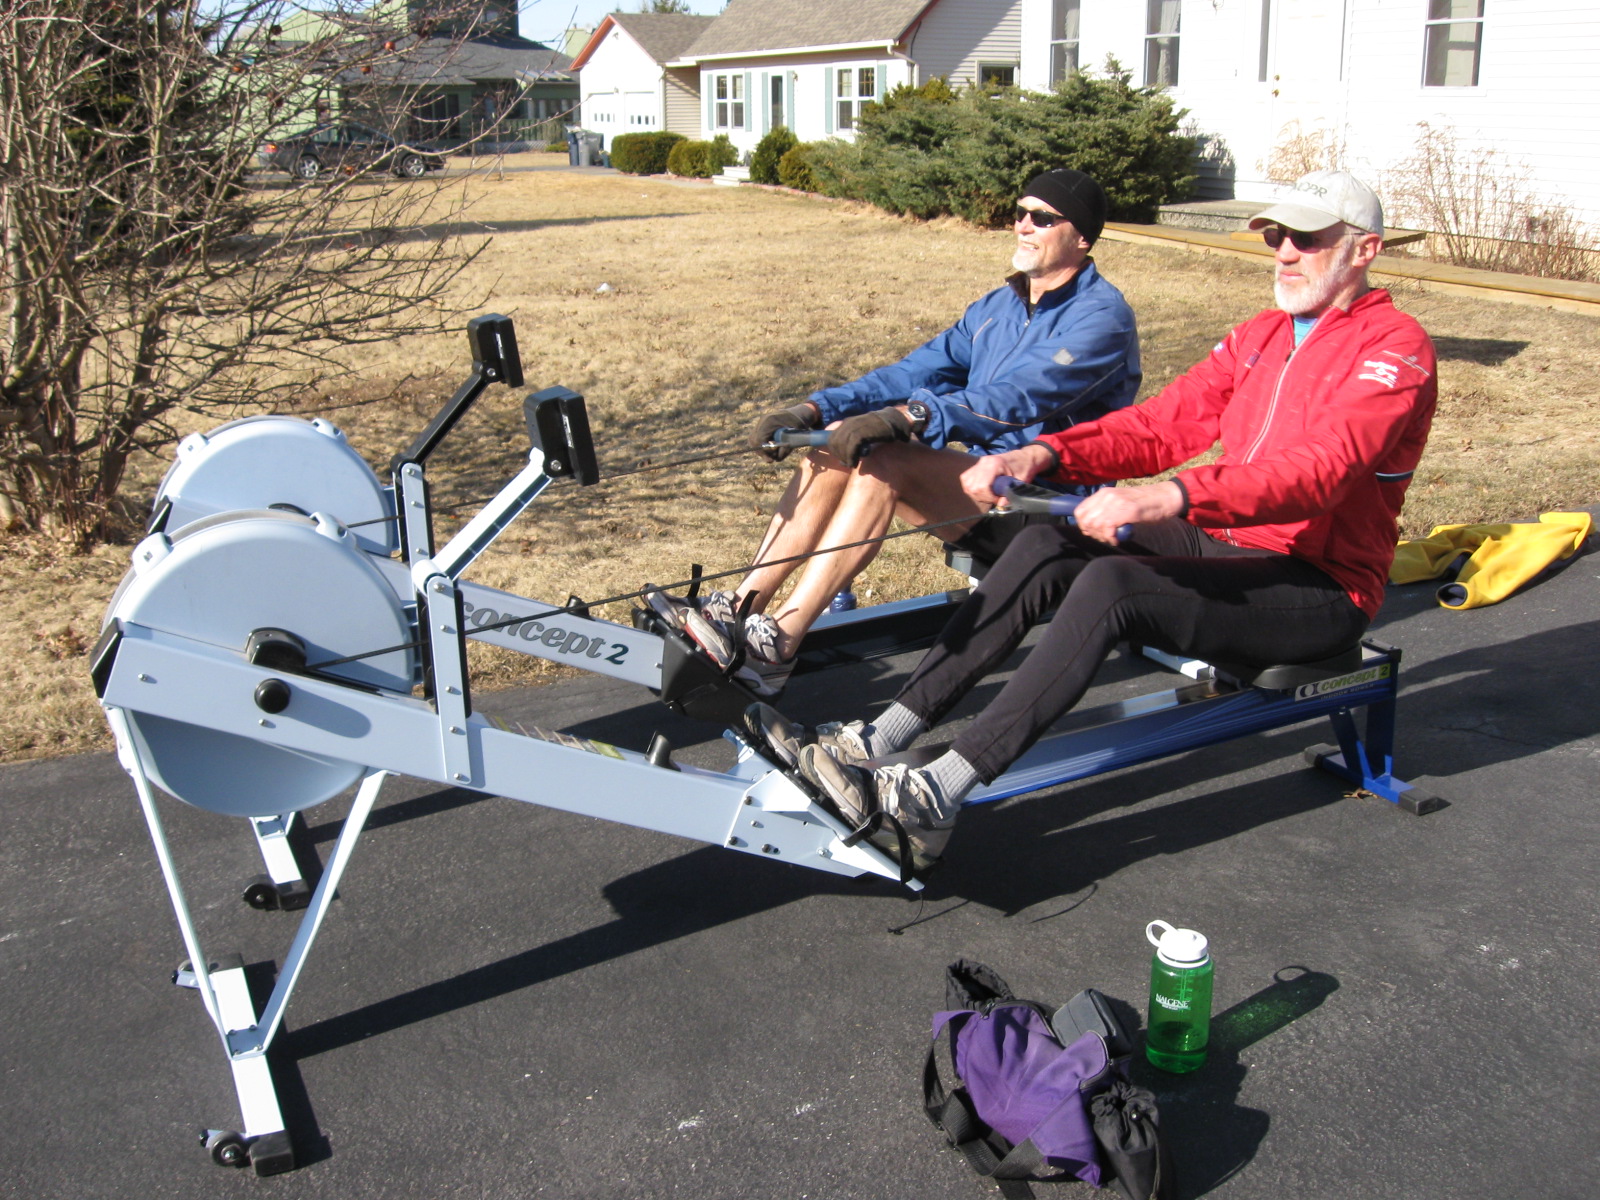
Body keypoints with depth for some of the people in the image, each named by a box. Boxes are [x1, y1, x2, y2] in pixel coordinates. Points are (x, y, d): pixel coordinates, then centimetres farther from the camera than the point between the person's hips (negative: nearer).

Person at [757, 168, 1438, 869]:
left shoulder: (1394, 350, -10)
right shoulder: (1260, 337, 16)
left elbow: (1319, 470, -28)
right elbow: (1164, 423, 6)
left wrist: (1170, 499, -43)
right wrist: (1043, 455, -13)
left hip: (1322, 589, -8)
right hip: (1226, 547, 8)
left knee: (1110, 583, -31)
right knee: (1045, 550, -14)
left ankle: (936, 799, -34)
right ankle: (878, 743, -20)